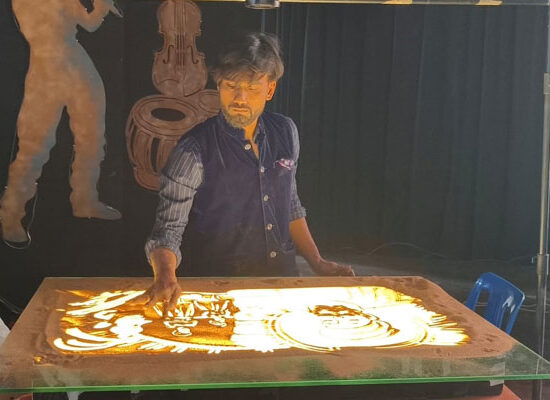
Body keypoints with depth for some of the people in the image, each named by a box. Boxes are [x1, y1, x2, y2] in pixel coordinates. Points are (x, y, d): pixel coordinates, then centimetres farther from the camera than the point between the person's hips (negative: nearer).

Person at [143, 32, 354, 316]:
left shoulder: (285, 132, 4)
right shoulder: (194, 151, -14)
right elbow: (167, 230, -15)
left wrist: (317, 263, 12)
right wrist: (165, 278, -35)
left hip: (282, 279, 4)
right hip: (218, 288, -4)